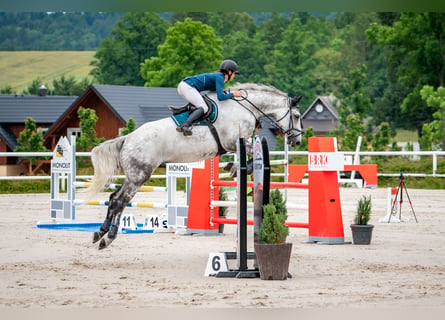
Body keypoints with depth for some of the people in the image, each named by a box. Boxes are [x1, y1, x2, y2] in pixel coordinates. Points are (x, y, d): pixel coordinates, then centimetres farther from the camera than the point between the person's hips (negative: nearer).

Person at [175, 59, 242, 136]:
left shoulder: (218, 75, 22)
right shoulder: (220, 77, -7)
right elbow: (220, 97, -16)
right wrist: (233, 94, -1)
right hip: (188, 87, -10)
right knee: (203, 108, -15)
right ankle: (184, 125, -32)